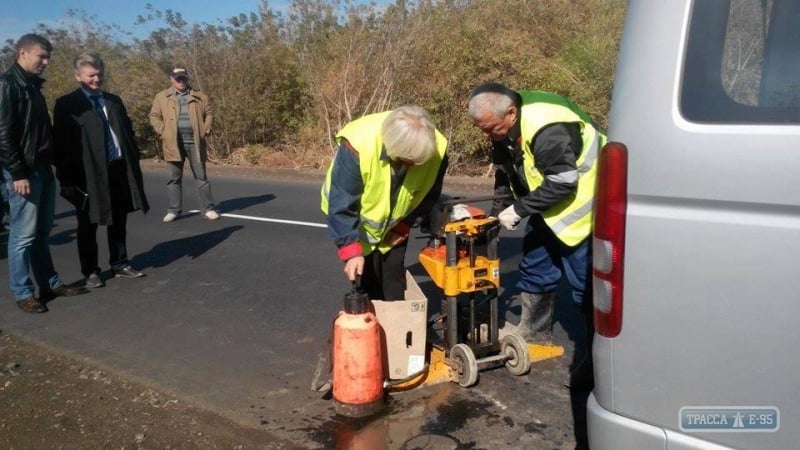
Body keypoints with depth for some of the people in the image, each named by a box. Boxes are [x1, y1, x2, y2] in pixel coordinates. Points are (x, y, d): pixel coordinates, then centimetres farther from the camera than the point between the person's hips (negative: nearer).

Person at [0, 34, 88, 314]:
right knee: (24, 234, -2)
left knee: (42, 231, 14)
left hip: (43, 167, 9)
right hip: (24, 171, -9)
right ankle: (23, 293, 6)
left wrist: (49, 163, 14)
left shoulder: (32, 84, 15)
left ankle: (50, 284, 22)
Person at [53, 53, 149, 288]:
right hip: (88, 173, -5)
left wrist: (134, 162, 7)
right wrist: (67, 177, -13)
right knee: (88, 226, 7)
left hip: (119, 170, 5)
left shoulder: (114, 100, 14)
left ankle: (120, 264, 26)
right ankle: (91, 271, 17)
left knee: (118, 222, 13)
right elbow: (62, 143, -8)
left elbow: (128, 132, 16)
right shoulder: (67, 104, -4)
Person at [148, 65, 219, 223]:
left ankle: (207, 209, 7)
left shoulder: (199, 96, 6)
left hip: (194, 142, 0)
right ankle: (173, 210, 13)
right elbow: (154, 116, 6)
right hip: (174, 143, 0)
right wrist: (163, 132, -4)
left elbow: (209, 112, 13)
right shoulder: (162, 97, 4)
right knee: (174, 178, 6)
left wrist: (206, 129, 0)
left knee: (201, 177, 3)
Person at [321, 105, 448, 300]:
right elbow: (341, 205, -31)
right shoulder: (358, 146, -40)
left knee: (394, 273, 7)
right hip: (357, 220, -3)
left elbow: (428, 195, -7)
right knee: (367, 275, -5)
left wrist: (403, 227, -3)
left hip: (395, 221, 3)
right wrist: (351, 251, -34)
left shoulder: (437, 149, -28)